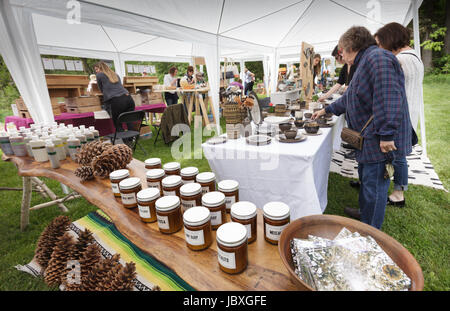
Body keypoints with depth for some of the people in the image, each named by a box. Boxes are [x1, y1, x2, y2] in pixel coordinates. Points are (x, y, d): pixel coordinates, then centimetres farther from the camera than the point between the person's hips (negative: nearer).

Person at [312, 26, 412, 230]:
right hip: (369, 138, 11)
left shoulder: (377, 58, -17)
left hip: (381, 141, -10)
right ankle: (364, 213, 41)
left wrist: (386, 134, -28)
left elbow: (388, 99, -27)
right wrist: (326, 110, 30)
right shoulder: (365, 62, 18)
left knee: (374, 184, 0)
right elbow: (350, 98, 27)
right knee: (365, 177, 22)